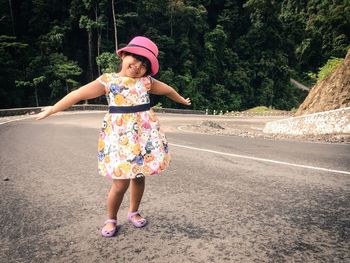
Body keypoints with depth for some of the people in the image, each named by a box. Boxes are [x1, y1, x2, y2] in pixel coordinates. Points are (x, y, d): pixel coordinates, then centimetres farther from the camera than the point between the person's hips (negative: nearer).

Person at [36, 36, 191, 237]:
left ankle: (134, 212, 35)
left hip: (145, 134, 4)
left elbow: (167, 90, 23)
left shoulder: (147, 81, 7)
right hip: (120, 135, -3)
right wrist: (51, 110, -3)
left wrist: (182, 100, 37)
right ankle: (111, 219, 23)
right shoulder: (109, 80, -3)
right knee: (121, 183, -2)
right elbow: (78, 94, -5)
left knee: (139, 176, 11)